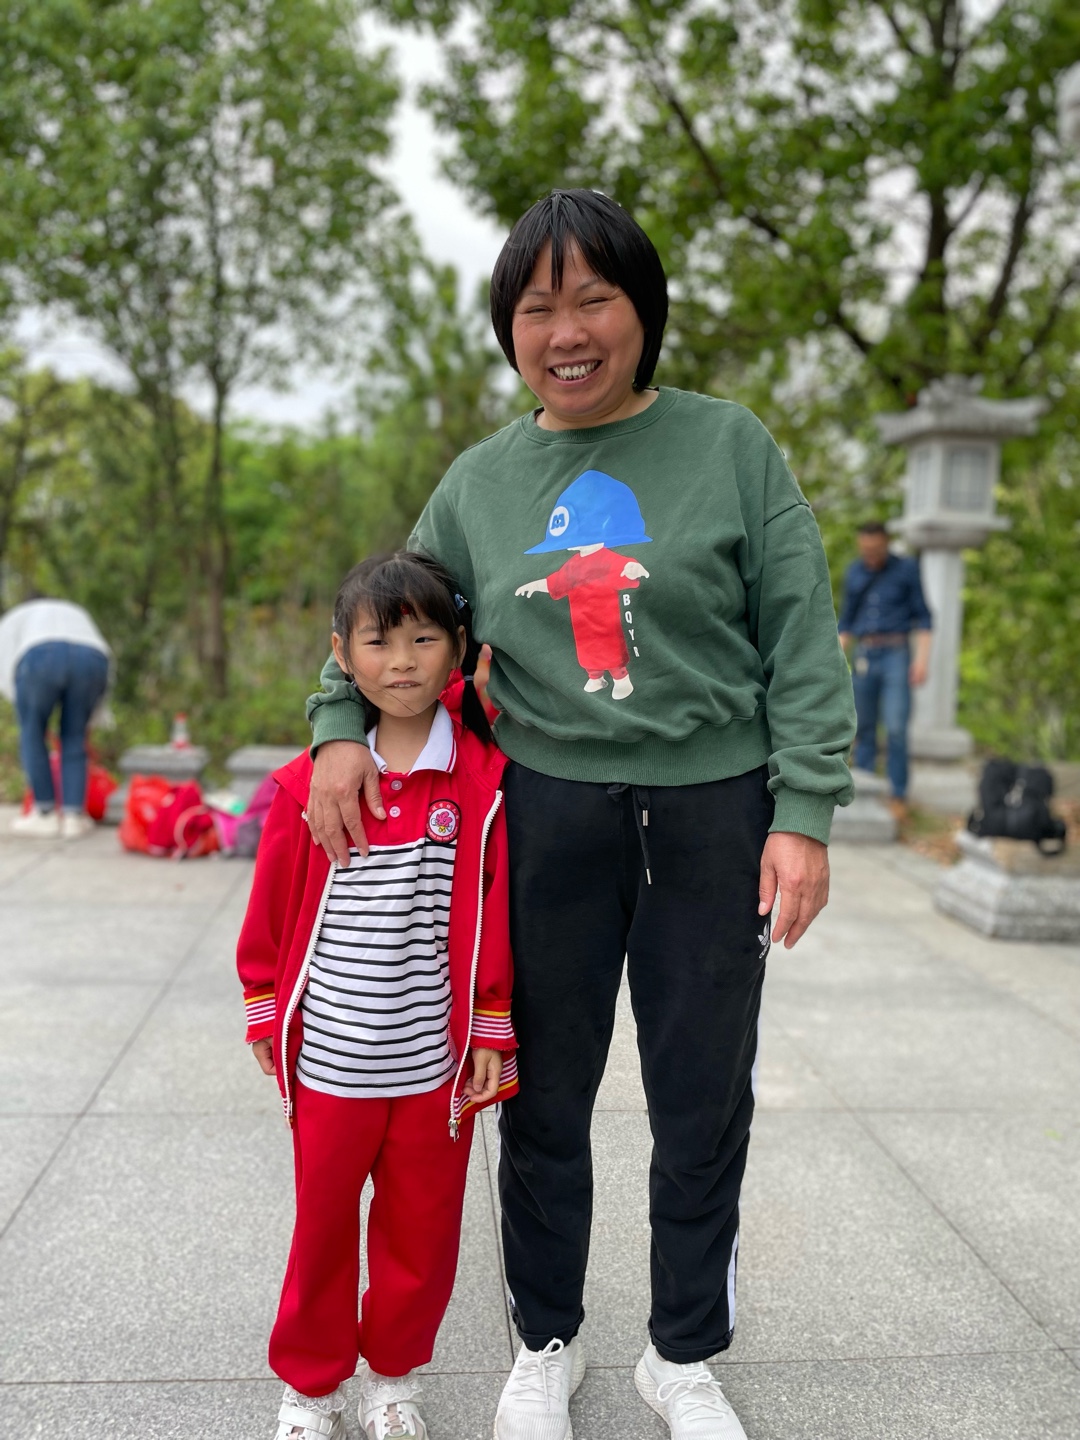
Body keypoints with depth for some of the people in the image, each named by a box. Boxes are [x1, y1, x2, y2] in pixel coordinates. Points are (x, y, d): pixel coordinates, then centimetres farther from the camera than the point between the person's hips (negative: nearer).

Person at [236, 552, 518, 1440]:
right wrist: (269, 1018, 7)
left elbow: (496, 915, -2)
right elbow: (273, 910, 3)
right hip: (329, 1057, 0)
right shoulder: (311, 781, -5)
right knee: (323, 1223, 15)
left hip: (438, 1060, 0)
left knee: (422, 1227, 14)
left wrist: (491, 1033, -1)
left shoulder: (483, 778, -6)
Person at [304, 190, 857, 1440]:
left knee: (703, 1105, 11)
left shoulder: (730, 447, -1)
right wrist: (340, 727, -3)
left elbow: (803, 642, -3)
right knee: (545, 1101, 12)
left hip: (713, 816, -1)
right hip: (548, 819, 2)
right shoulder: (479, 482, 6)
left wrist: (804, 815, -10)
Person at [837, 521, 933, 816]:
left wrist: (922, 658, -6)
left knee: (895, 728, -10)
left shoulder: (907, 568, 3)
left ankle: (898, 796, -4)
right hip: (864, 655, 3)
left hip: (896, 654, -3)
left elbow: (922, 617, 3)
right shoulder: (854, 572, 12)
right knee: (862, 727, 5)